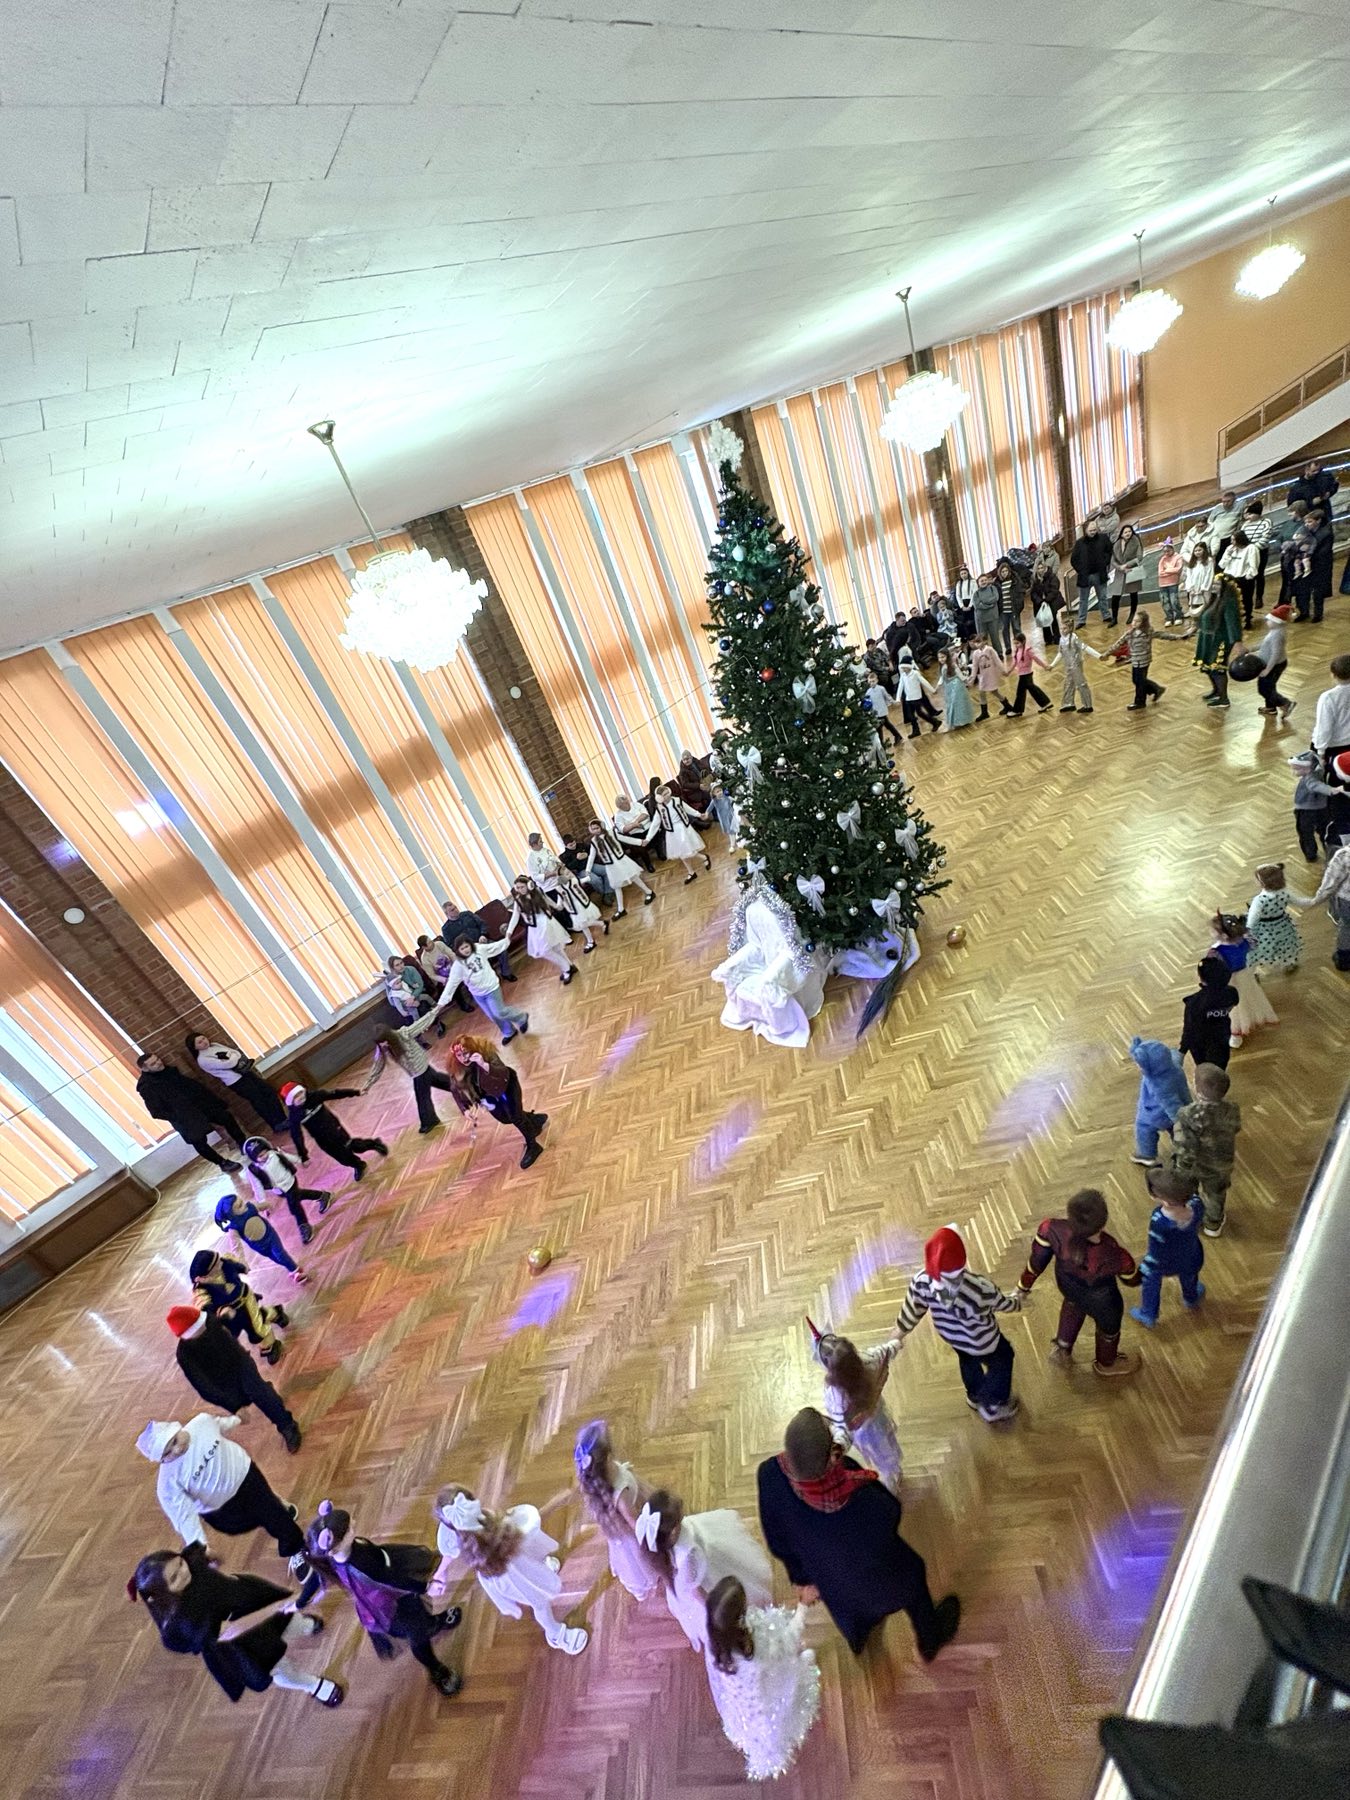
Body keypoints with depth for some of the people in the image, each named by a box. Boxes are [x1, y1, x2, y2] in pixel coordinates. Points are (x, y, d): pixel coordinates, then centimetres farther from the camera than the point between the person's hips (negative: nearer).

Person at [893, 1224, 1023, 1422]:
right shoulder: (981, 1287, -43)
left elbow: (912, 1310, -15)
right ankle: (992, 1407, 50)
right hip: (981, 1341, -3)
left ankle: (975, 1397, 61)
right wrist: (1018, 1300, 6)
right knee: (1001, 1361, 30)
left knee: (968, 1360, 35)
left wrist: (896, 1338, 5)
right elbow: (1002, 1304, -19)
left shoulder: (922, 1281, -34)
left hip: (948, 1334, 3)